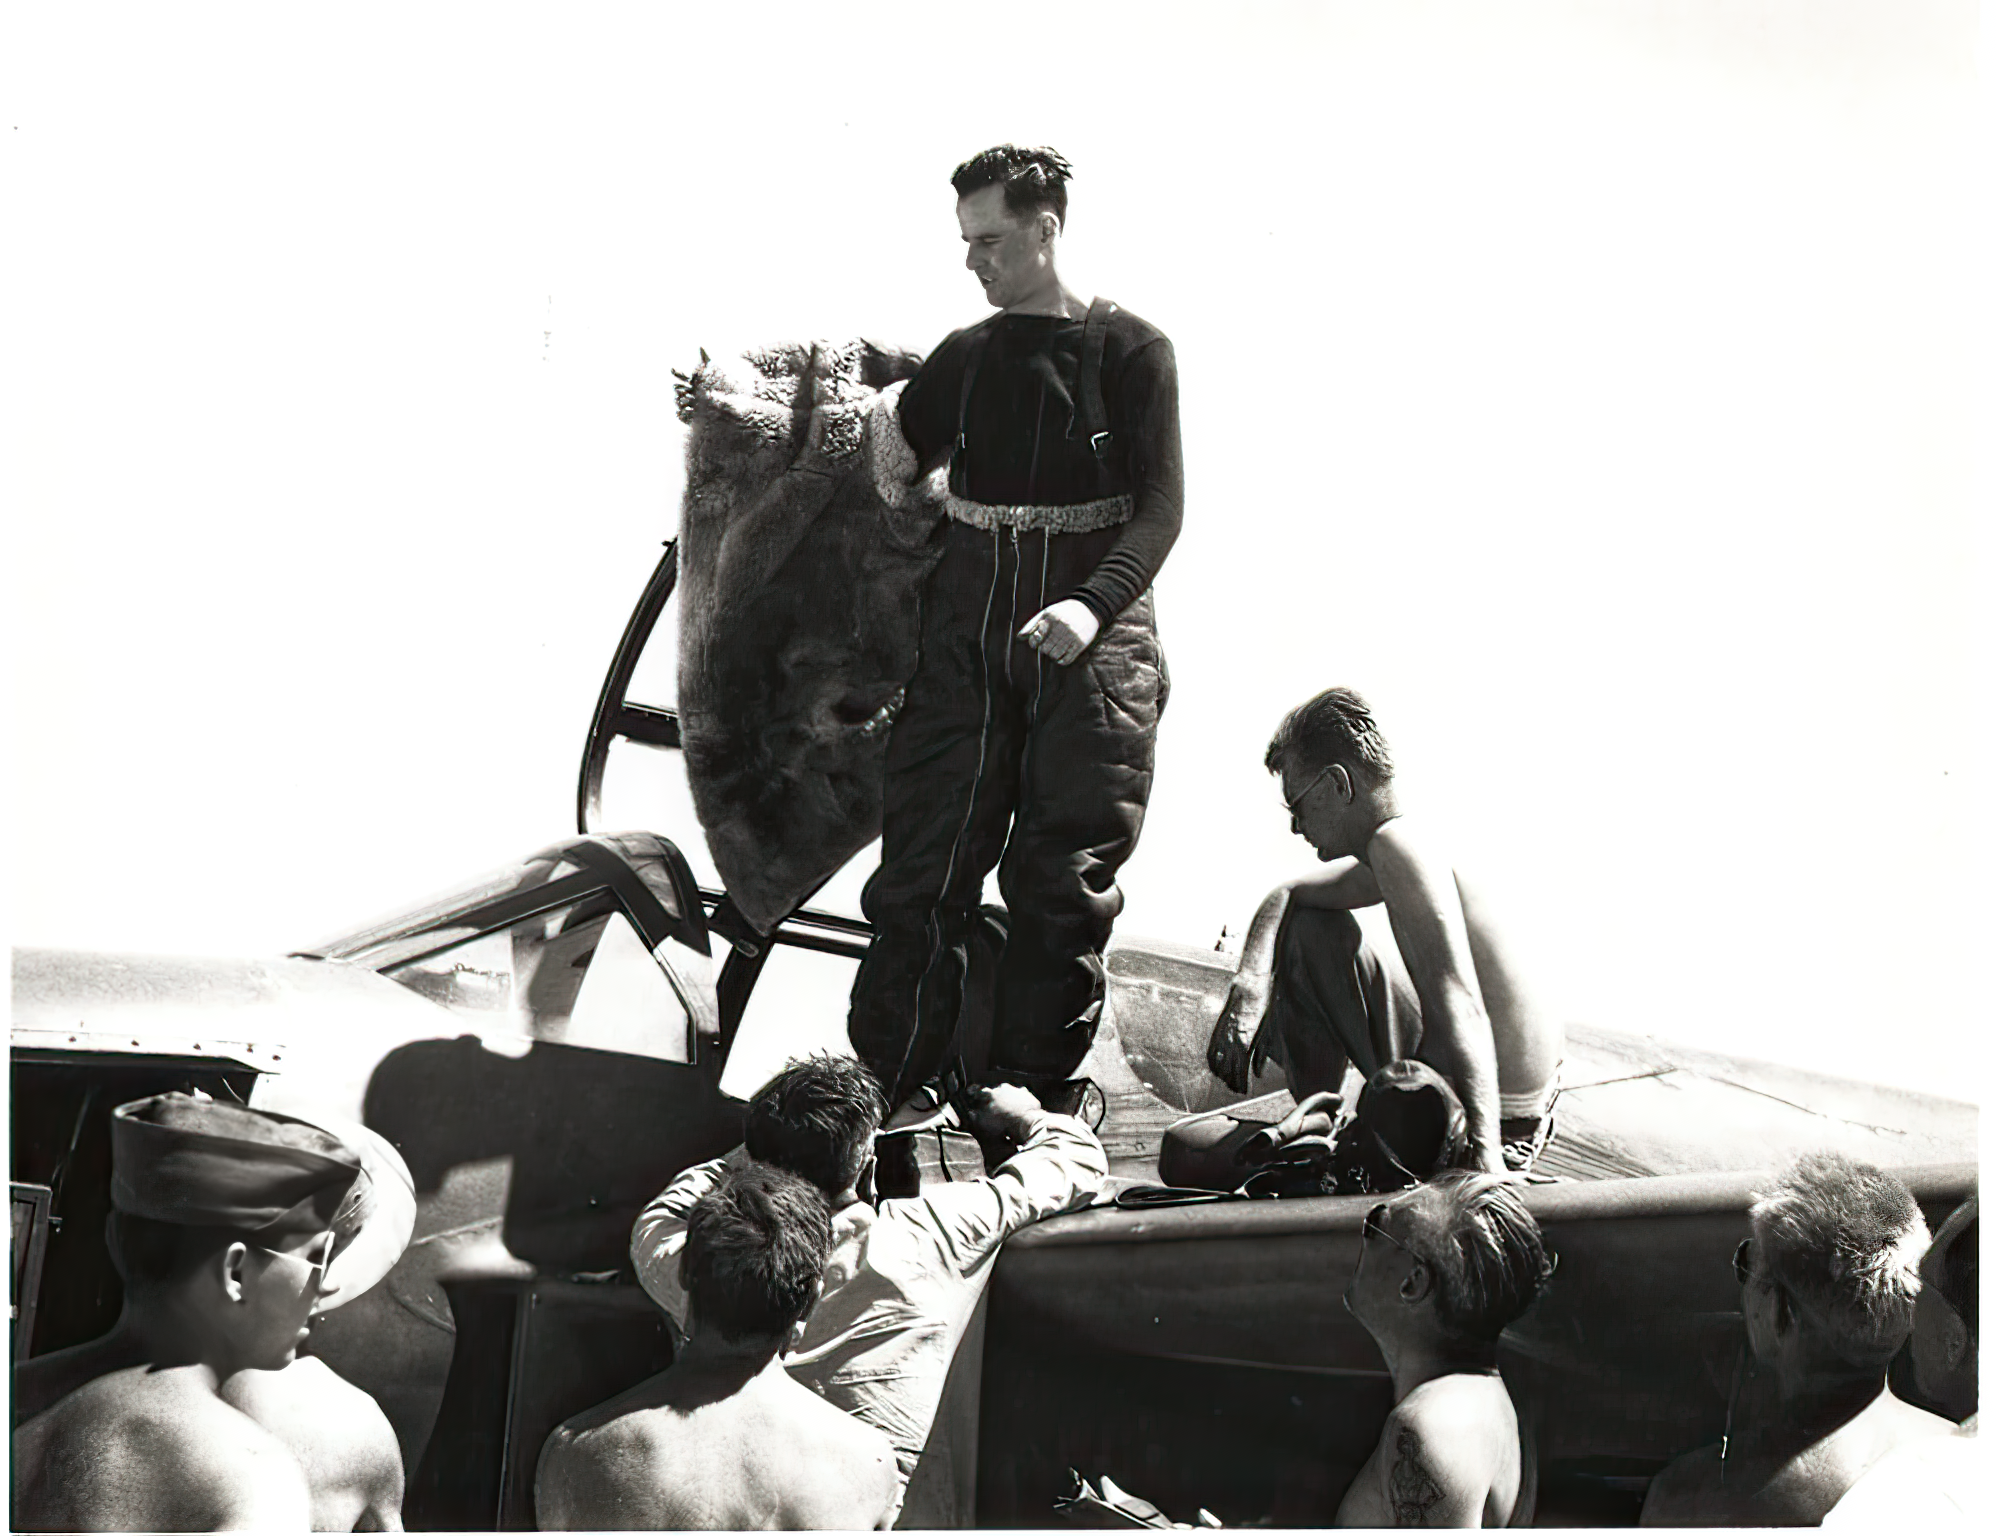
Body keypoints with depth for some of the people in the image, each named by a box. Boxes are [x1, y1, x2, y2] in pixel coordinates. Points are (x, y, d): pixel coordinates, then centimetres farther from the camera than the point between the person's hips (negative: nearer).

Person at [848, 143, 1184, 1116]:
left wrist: (1094, 605, -20)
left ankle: (1036, 1105, 7)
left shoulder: (1131, 350, 3)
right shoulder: (964, 359, 15)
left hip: (1090, 642, -3)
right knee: (922, 869, -3)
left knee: (1063, 885, -1)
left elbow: (1160, 508, -4)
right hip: (967, 635, 3)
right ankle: (880, 1099, 1)